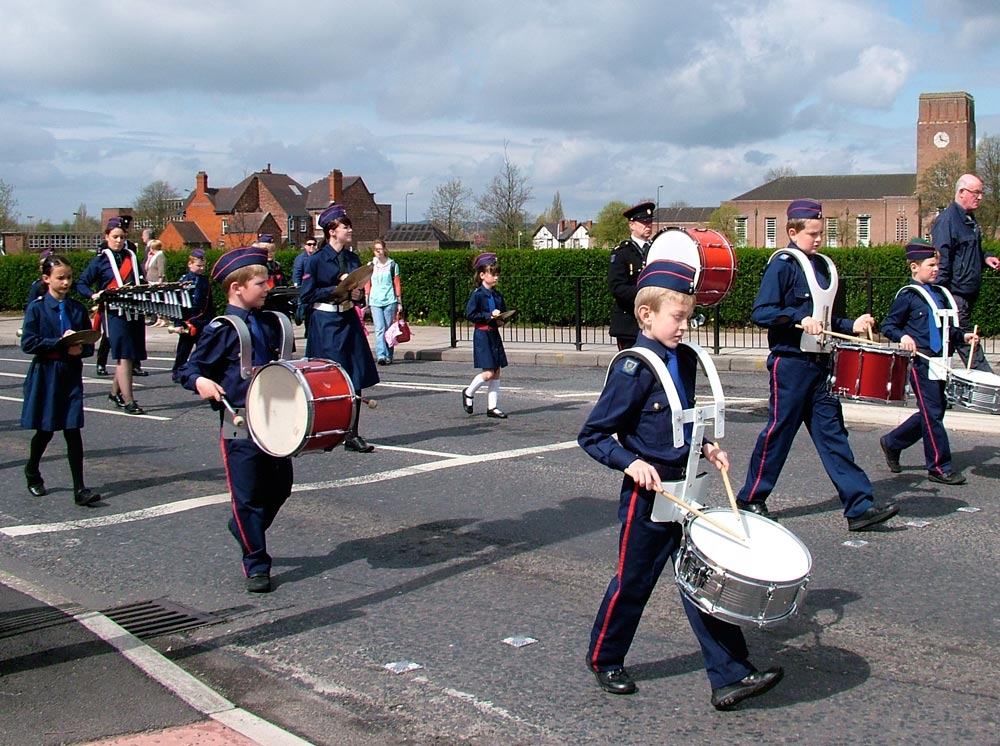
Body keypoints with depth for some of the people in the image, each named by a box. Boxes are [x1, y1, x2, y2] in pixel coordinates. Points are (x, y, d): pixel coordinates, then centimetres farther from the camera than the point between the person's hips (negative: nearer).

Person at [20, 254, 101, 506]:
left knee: (73, 431, -2)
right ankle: (32, 471, 38)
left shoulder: (78, 309, 6)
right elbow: (28, 343, -12)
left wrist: (80, 349, -13)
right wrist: (61, 343, -18)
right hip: (45, 374, -2)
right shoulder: (36, 308, -4)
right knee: (45, 429, 10)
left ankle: (80, 488, -2)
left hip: (71, 374, 2)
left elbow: (90, 345, 9)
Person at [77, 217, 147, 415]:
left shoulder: (132, 257, 15)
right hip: (114, 313, -5)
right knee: (123, 356, -11)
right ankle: (128, 401, -11)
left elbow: (141, 283, 24)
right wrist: (94, 295, -17)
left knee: (129, 356, 10)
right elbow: (81, 284, 1)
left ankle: (115, 392, 29)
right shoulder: (100, 260, 2)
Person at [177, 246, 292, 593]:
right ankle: (256, 565, 11)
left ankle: (245, 532, 40)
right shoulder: (221, 330, -9)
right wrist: (200, 381, -28)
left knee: (280, 488, 15)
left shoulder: (270, 323, 10)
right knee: (248, 496, 0)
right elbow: (189, 368, -8)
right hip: (240, 426, -6)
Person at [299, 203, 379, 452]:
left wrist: (357, 294, -3)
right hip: (325, 323, -6)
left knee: (355, 379, 3)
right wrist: (337, 290, -15)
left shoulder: (352, 258, 11)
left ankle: (351, 434, 11)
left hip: (349, 321, 6)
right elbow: (306, 295, -9)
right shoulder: (316, 260, -7)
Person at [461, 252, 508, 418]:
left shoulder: (497, 295, 11)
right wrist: (489, 315, -19)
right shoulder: (477, 295, -10)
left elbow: (503, 313, 22)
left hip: (494, 334, 7)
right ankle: (469, 393, 15)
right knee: (488, 373, -11)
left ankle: (492, 407, 12)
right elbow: (470, 315, -15)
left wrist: (501, 320, 0)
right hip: (482, 335, -7)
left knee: (496, 372, 5)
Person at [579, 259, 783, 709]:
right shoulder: (633, 370, -17)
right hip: (648, 496, -6)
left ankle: (730, 676, 8)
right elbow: (592, 436, -13)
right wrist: (632, 462, -24)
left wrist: (704, 447, 7)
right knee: (633, 582, 8)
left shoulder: (685, 360, 6)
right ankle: (604, 661, 30)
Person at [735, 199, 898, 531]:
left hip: (819, 364, 7)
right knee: (779, 431, 0)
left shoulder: (824, 266, 16)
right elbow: (760, 313, -16)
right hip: (790, 363, -7)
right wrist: (798, 318, -27)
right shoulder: (783, 265, -9)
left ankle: (860, 507, 2)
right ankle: (750, 499, 14)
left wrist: (850, 326, 8)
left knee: (832, 432, 4)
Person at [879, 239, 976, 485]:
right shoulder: (907, 295, -5)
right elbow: (888, 326, -5)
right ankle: (940, 467, 2)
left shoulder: (940, 294, 16)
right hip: (921, 362, -8)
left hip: (939, 362, 8)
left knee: (932, 412, 12)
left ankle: (891, 443, 27)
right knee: (933, 413, -5)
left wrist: (962, 336, 7)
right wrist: (903, 336, -23)